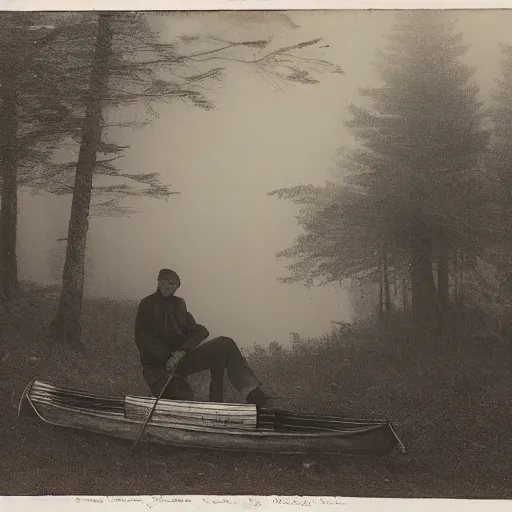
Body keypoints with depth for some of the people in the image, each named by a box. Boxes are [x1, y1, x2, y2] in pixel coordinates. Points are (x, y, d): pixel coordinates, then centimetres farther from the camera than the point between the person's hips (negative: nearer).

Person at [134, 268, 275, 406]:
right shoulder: (147, 304, 5)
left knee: (225, 345, -16)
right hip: (157, 366, -4)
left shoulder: (179, 304, 15)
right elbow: (142, 339, -5)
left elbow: (199, 331, 4)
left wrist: (181, 351, -16)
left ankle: (252, 392, -21)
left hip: (181, 358, 4)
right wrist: (167, 357, -18)